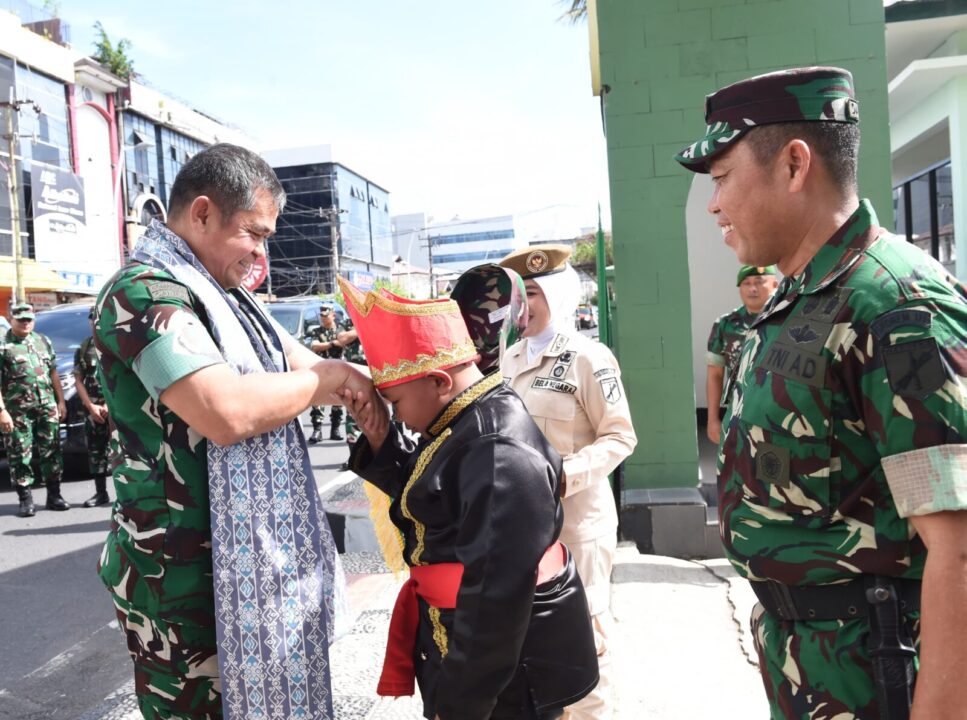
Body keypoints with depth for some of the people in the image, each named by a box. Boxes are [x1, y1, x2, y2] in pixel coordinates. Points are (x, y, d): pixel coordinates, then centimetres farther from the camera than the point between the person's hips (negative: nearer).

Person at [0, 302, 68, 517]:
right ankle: (25, 499, 9)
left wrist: (60, 401, 12)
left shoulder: (43, 341, 14)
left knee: (51, 451, 6)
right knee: (20, 455, 1)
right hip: (18, 410, -4)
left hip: (47, 407, 4)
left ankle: (54, 495, 14)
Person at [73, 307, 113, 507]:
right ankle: (100, 493, 16)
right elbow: (78, 380, 9)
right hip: (93, 407, 5)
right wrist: (91, 406, -3)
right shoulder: (84, 348, 12)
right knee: (95, 450, 7)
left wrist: (110, 405, -10)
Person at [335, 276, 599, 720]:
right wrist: (380, 436, -4)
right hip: (468, 634, 9)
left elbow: (497, 592, -29)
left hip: (504, 665, -9)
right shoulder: (467, 425, 3)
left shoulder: (499, 455, -29)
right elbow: (422, 500, 12)